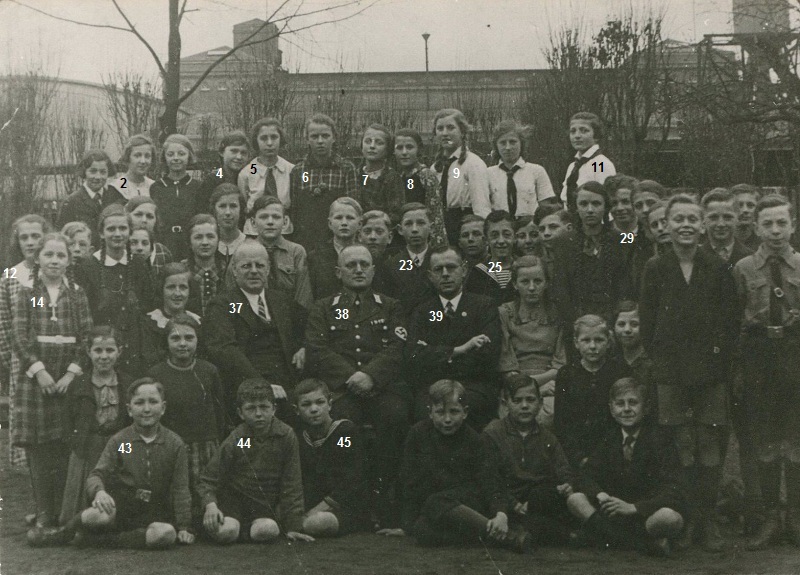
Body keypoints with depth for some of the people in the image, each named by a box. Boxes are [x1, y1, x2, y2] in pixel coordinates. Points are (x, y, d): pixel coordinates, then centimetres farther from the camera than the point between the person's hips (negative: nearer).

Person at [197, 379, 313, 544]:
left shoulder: (286, 436, -8)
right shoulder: (234, 442, -10)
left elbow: (291, 484, -3)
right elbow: (208, 480, -3)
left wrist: (293, 527, -5)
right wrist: (210, 504, -24)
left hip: (266, 504, 0)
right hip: (233, 498, 0)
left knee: (266, 531, -31)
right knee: (225, 532, -27)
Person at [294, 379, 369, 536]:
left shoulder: (347, 431, -3)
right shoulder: (298, 437, 13)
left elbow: (350, 485, -11)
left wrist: (313, 513, -15)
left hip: (347, 509, -5)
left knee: (317, 522, -38)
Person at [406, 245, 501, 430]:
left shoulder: (484, 306, 11)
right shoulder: (422, 312, 17)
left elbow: (488, 354, -4)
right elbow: (413, 359, 0)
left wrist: (435, 356, -2)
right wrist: (459, 350, -9)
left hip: (474, 387, -1)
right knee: (425, 410, -33)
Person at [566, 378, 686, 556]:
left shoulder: (660, 439, -9)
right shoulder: (609, 439, 7)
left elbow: (672, 492, -19)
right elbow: (587, 477, 2)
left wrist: (633, 507, -30)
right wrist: (600, 495, -22)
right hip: (616, 511, 6)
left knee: (671, 518, -38)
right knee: (575, 499, -17)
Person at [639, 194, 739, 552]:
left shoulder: (718, 270, 6)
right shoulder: (655, 269, 5)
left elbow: (731, 321, 7)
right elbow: (647, 322, 5)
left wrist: (720, 353, -2)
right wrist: (659, 358, -2)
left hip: (711, 371, 1)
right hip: (671, 373, 0)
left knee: (710, 449, 0)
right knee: (680, 449, 0)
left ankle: (708, 521, 10)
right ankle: (686, 520, 9)